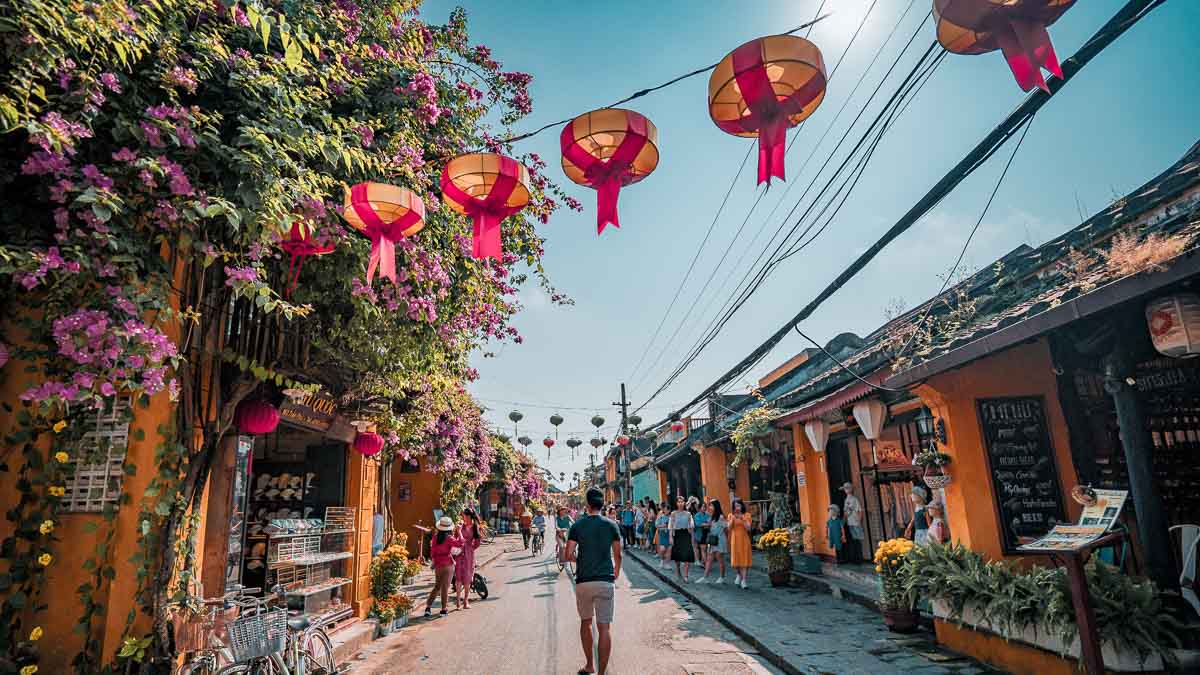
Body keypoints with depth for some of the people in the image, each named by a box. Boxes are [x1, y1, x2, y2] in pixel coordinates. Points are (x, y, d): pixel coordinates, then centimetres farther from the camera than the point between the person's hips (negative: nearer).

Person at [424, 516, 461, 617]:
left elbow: (432, 552, 7)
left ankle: (428, 607, 12)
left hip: (437, 565, 5)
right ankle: (444, 609, 12)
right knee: (445, 587, 5)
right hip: (448, 565, -5)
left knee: (437, 586, 18)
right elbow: (460, 544, -8)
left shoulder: (435, 537, 0)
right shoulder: (449, 538, -16)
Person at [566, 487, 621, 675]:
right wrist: (616, 574, 21)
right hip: (606, 581, 0)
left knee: (585, 622, 20)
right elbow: (618, 555, 5)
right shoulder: (611, 525, 0)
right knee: (604, 627, 2)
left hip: (583, 581, 1)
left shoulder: (577, 525, -3)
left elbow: (568, 555, -6)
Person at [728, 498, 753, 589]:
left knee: (744, 559, -6)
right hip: (734, 539, 2)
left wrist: (742, 519, -18)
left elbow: (748, 528, -8)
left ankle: (744, 580, -5)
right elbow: (729, 528, -4)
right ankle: (739, 575, 29)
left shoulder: (747, 515, 1)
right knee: (736, 558, 5)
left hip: (744, 539, -2)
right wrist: (733, 519, -16)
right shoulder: (730, 515, 5)